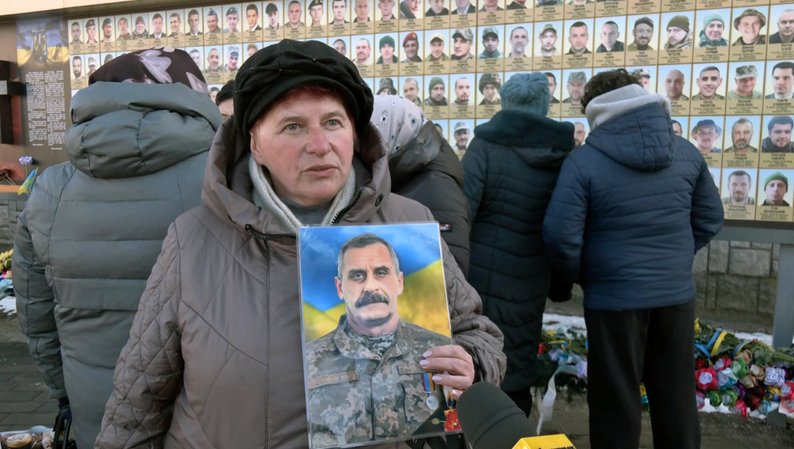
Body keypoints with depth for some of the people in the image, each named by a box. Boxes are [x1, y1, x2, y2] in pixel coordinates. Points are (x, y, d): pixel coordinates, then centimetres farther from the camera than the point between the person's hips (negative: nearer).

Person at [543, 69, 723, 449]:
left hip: (614, 299, -5)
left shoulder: (584, 161, -14)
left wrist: (581, 276, 1)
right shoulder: (686, 151, 2)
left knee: (617, 404, 10)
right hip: (677, 295, 5)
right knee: (676, 399, 19)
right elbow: (710, 220, 10)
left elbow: (560, 235, -17)